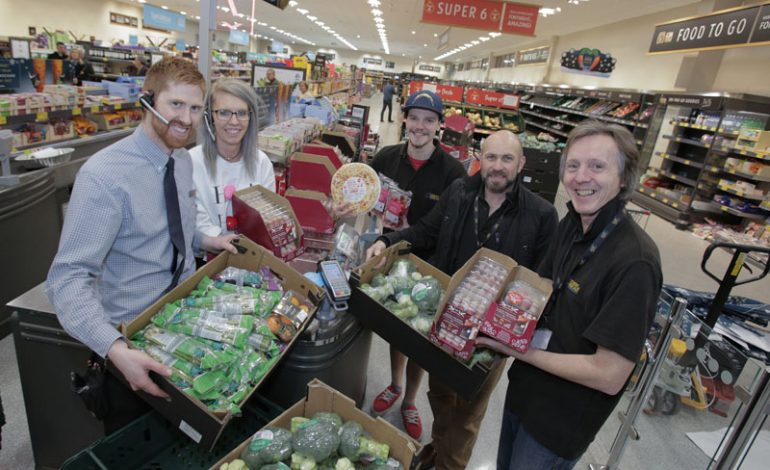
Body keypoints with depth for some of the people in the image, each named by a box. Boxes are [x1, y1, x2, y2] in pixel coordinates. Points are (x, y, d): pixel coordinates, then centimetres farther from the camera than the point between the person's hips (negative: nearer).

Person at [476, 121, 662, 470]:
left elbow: (609, 376, -27)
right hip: (523, 388, 7)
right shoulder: (571, 226, -5)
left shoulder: (634, 261, -29)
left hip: (561, 420, -7)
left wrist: (518, 349, -22)